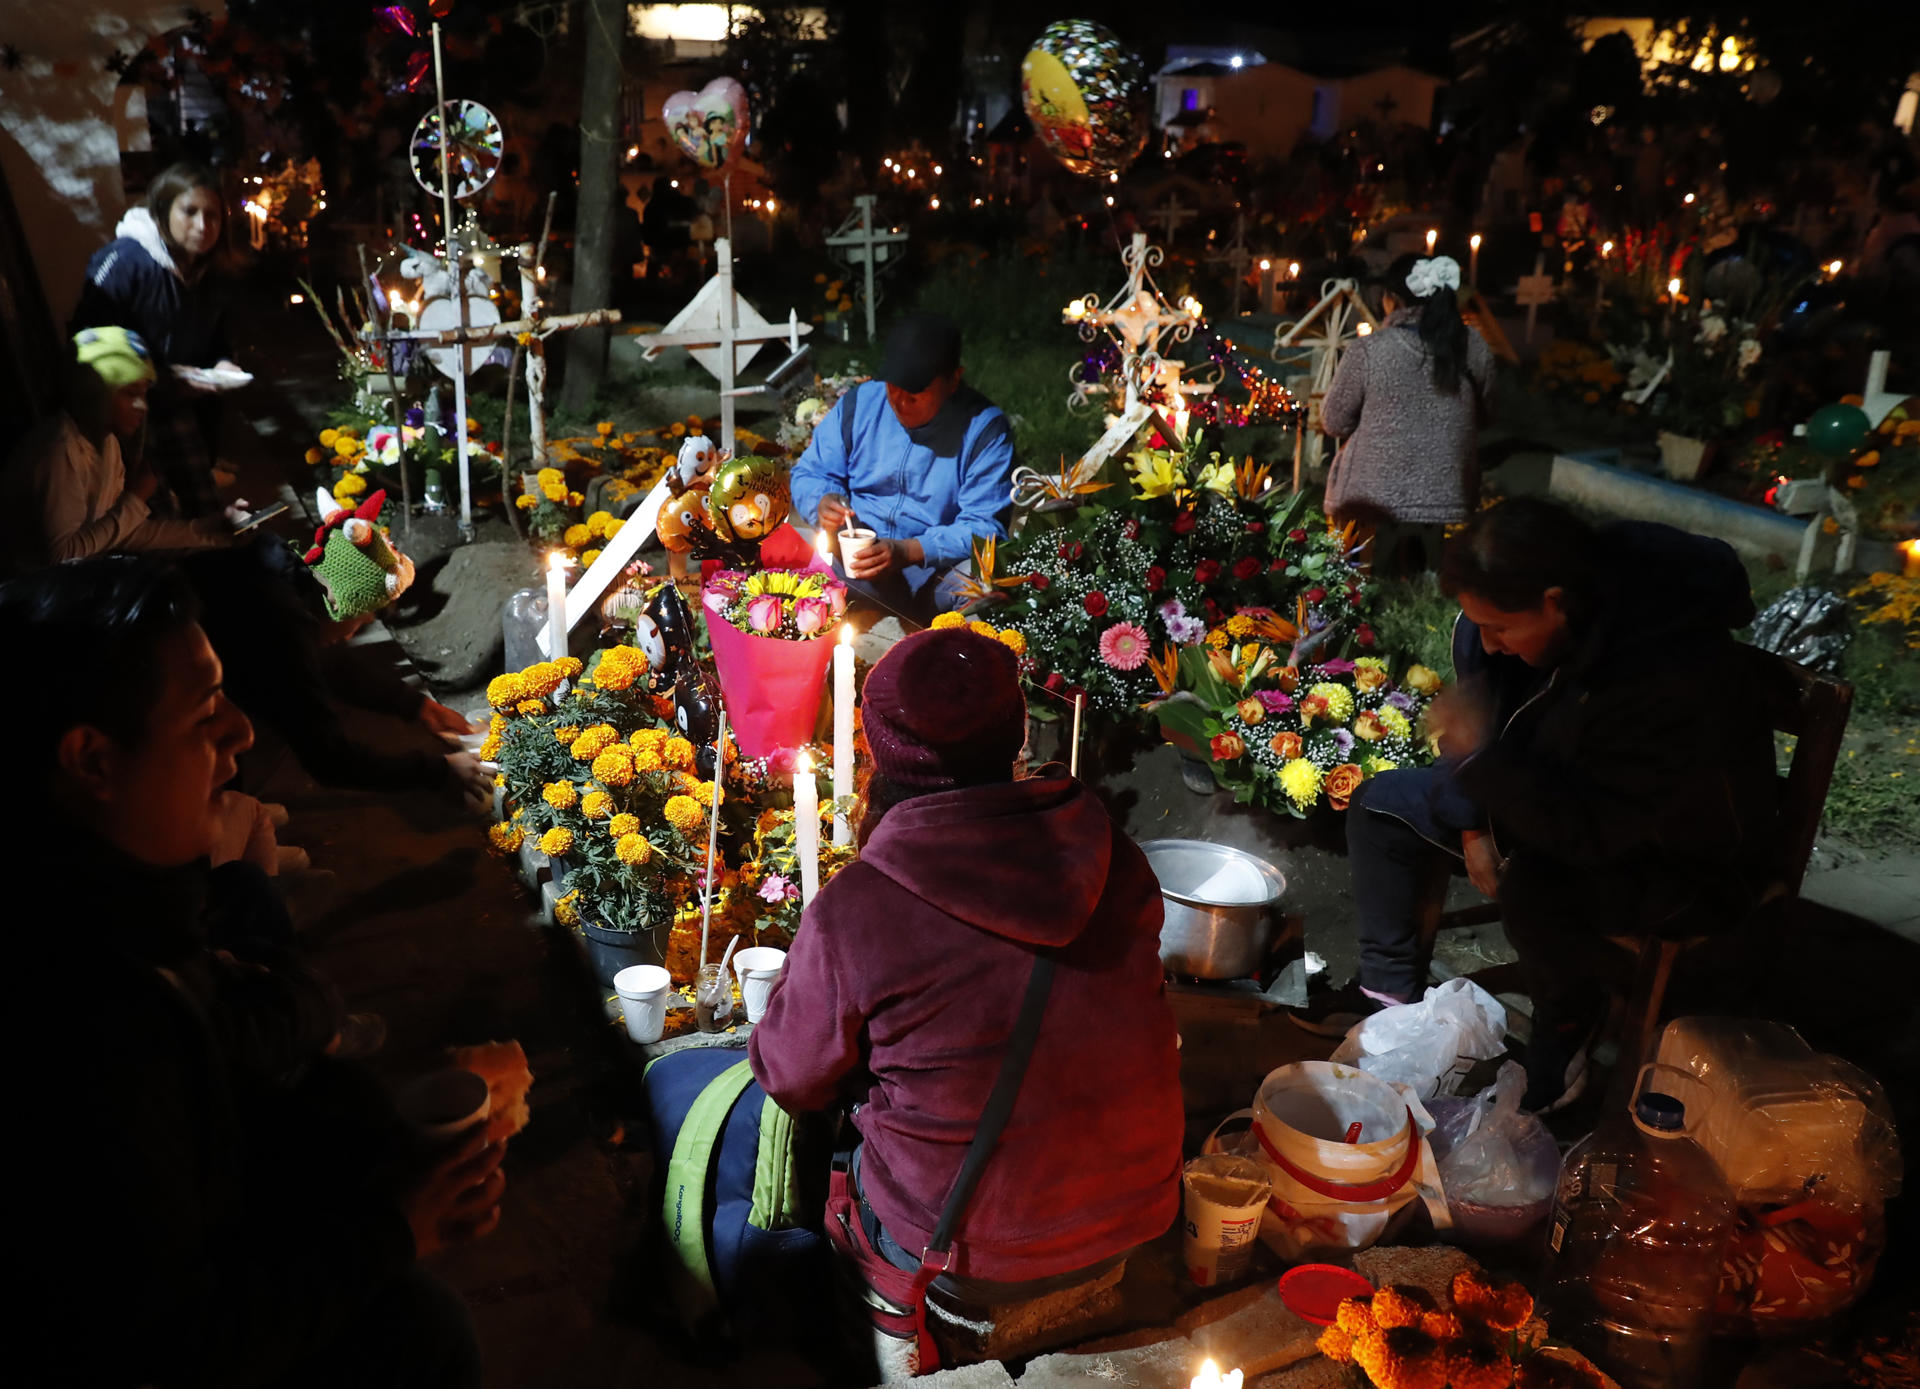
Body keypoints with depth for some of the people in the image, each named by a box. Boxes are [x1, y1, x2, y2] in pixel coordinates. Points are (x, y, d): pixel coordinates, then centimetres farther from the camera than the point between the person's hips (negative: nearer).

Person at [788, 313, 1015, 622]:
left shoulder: (986, 429, -3)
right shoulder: (859, 403, 9)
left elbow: (984, 528, -10)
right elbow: (809, 473, 15)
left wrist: (908, 552, -24)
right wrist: (823, 502, -10)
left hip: (931, 567, -3)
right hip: (847, 556, 3)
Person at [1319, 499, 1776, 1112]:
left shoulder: (1674, 679, -39)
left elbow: (1590, 830, -37)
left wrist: (1481, 753, -45)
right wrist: (1476, 821, -5)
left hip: (1679, 861, -8)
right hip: (1570, 797, 8)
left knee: (1534, 886, -38)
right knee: (1381, 804, 1)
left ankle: (1568, 1036, -6)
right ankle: (1390, 1004, 9)